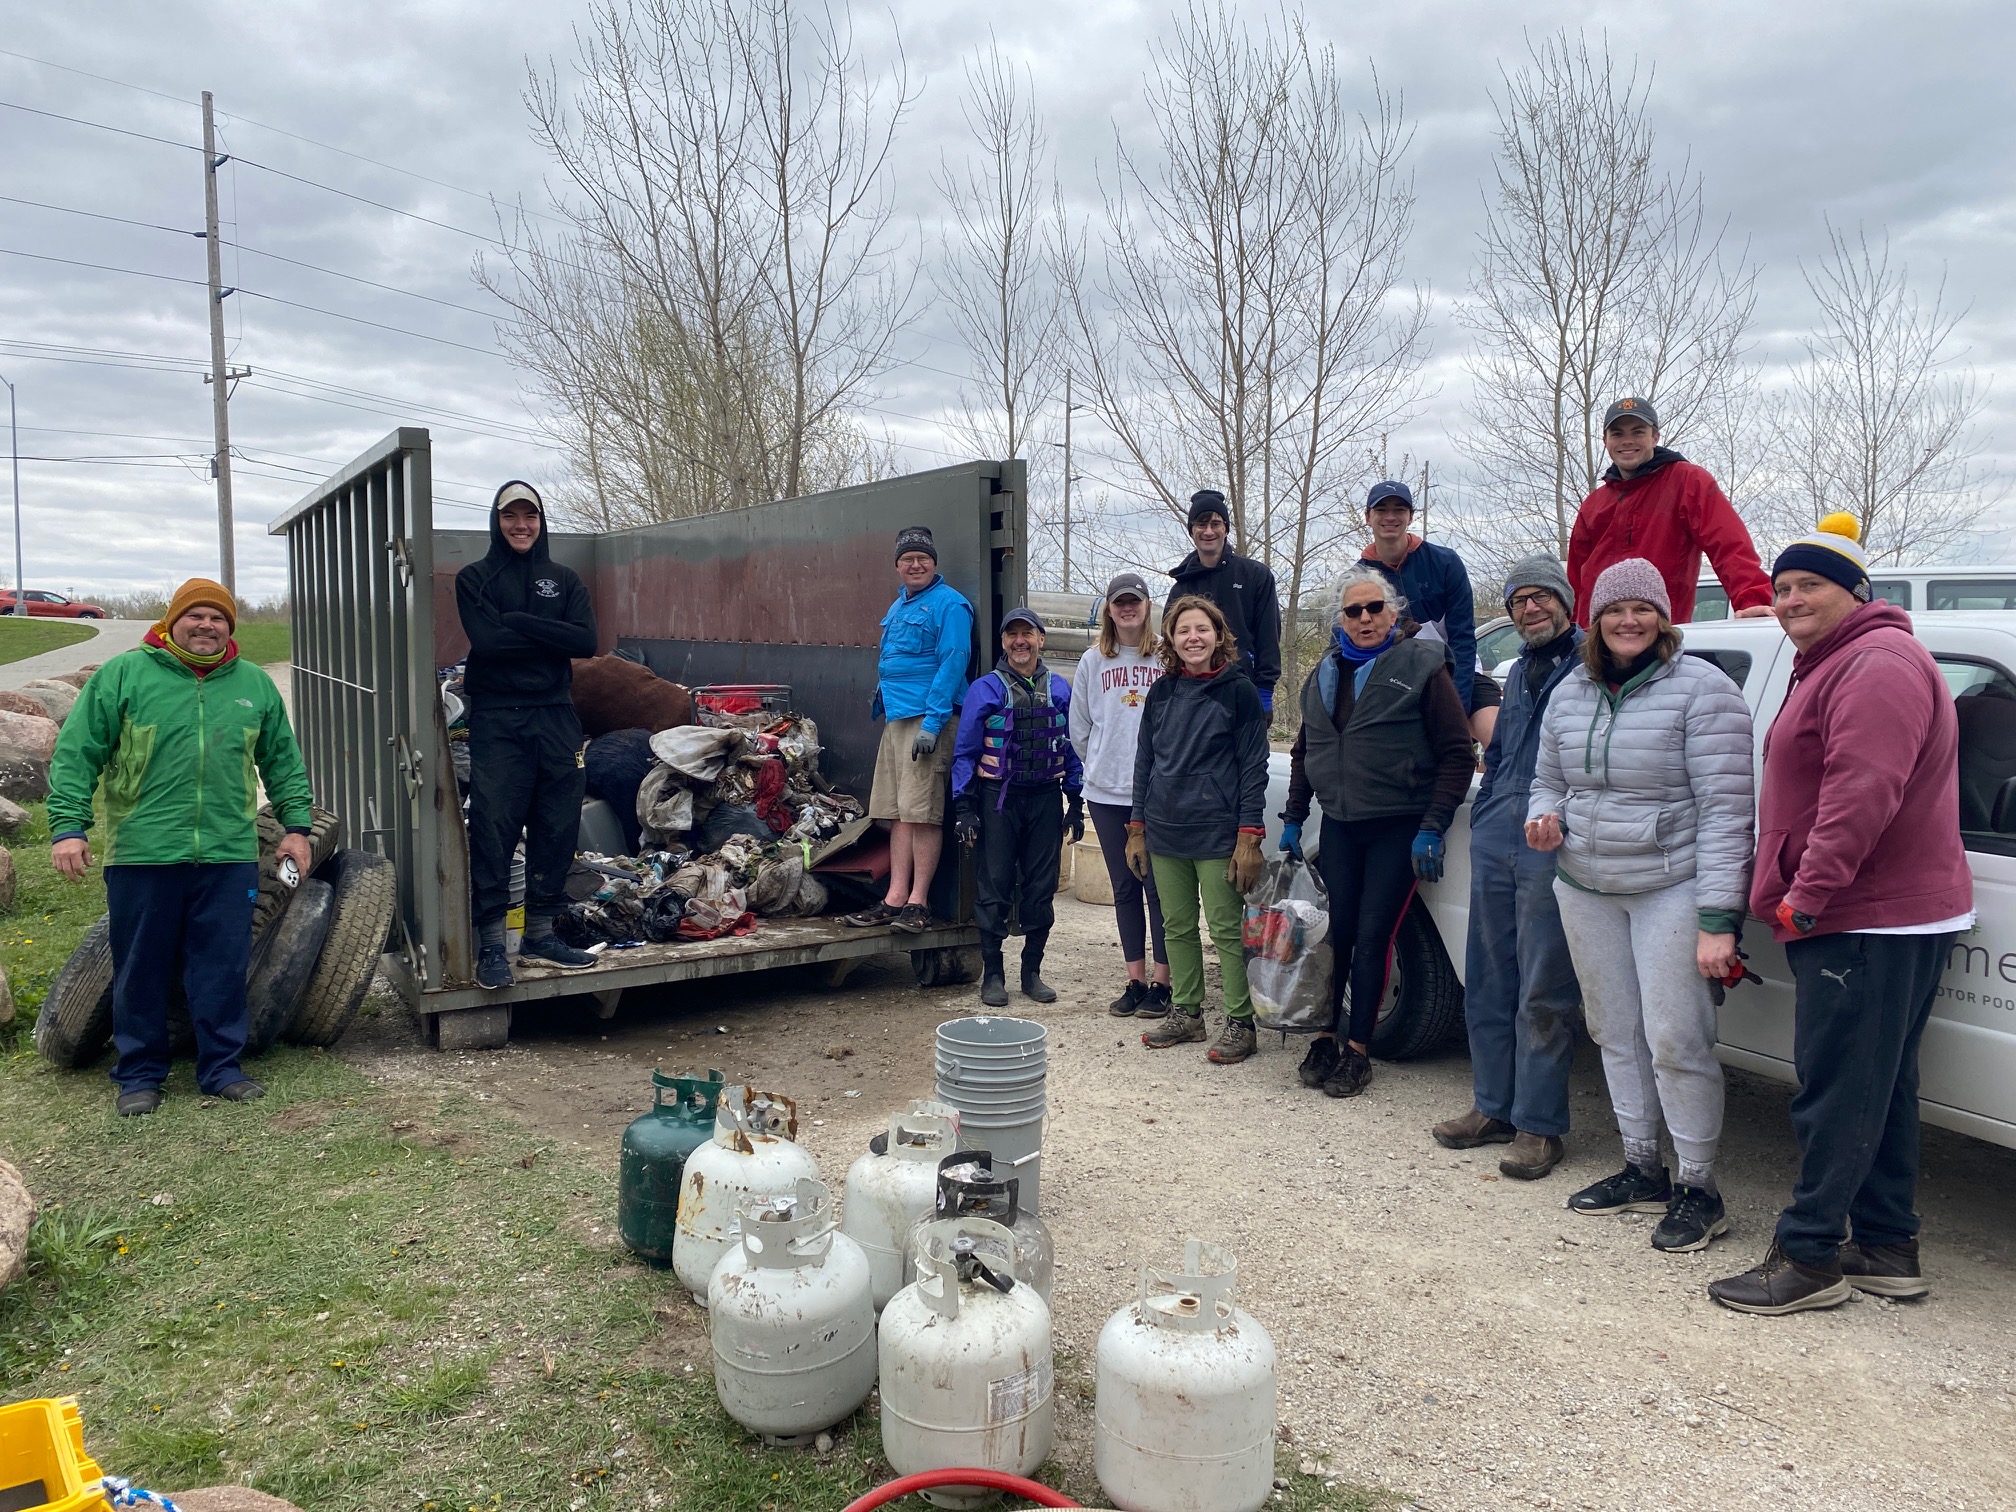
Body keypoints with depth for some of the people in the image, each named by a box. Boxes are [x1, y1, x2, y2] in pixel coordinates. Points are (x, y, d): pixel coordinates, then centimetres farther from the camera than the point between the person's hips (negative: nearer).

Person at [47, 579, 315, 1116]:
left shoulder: (255, 685, 10)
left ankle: (221, 1067, 20)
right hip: (141, 855, -2)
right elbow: (75, 755, -1)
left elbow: (284, 762, 17)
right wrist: (68, 826, -8)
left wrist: (296, 825, 12)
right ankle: (140, 1074, 22)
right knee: (140, 970, 8)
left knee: (224, 969, 7)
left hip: (229, 856, 2)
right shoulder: (122, 675, 1)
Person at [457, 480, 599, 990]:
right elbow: (486, 641, -11)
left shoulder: (564, 579, 13)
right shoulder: (474, 578, 6)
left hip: (556, 716, 3)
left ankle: (540, 932, 16)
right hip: (497, 720, -3)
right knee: (493, 828, -7)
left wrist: (518, 623, -10)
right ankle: (491, 943, -2)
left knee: (558, 827, 4)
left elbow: (586, 641, -4)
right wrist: (550, 635, -6)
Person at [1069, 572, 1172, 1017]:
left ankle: (1161, 982, 6)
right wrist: (1104, 764, 11)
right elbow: (1079, 727, 14)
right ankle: (1135, 981, 18)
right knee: (1125, 888, 9)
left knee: (1158, 886, -2)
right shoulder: (1093, 661, 8)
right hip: (1107, 793, 3)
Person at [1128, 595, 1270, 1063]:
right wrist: (1137, 828, 11)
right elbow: (1144, 761, 14)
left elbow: (1253, 766, -6)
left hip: (1217, 833, -5)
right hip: (1164, 833, 5)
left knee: (1226, 929, 0)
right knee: (1177, 928, 12)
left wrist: (1249, 837, -12)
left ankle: (1239, 1021, 9)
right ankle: (1186, 1012, 24)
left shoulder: (1238, 690, -4)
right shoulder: (1162, 692, 10)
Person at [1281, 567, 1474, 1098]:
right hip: (1340, 826, 5)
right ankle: (1325, 1038, 18)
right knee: (1334, 933, 6)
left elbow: (1457, 754, -9)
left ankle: (1358, 1049, 9)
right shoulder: (1325, 675, 11)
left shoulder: (1420, 666, -7)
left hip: (1398, 829, -4)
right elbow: (1304, 752, 20)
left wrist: (1432, 827, -14)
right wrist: (1293, 819, 14)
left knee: (1372, 938, -2)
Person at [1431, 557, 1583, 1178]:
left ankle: (1538, 1125, 6)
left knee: (1543, 991, -3)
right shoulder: (1519, 671, 22)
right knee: (1488, 980, 11)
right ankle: (1494, 1107, 23)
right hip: (1494, 840, 8)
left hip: (1552, 846, -7)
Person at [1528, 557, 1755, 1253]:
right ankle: (1641, 1168, 28)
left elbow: (1724, 809, -15)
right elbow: (1548, 778, 21)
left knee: (1675, 1039, -6)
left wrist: (1718, 918, -21)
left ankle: (1699, 1188, 11)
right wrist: (1543, 816, -4)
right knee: (1615, 1033, 14)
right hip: (1585, 888, 6)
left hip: (1671, 888, -6)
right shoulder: (1569, 693, 8)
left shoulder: (1700, 688, -11)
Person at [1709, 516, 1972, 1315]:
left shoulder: (1878, 664, -15)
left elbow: (1863, 793, -25)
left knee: (1839, 1092, -6)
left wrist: (1807, 897, -23)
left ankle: (1810, 1256, 1)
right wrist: (1795, 896, 21)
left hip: (1873, 923, -11)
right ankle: (1887, 1248, 25)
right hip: (1863, 916, 11)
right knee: (1878, 1089, 15)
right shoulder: (1833, 665, 21)